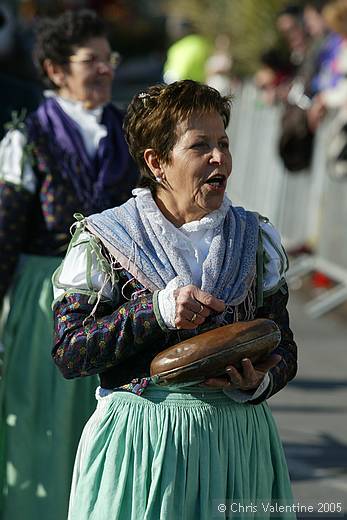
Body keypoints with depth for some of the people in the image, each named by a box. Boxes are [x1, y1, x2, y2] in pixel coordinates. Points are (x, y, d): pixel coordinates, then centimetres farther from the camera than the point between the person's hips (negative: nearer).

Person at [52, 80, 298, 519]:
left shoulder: (255, 240, 8)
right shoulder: (103, 242, -3)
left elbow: (283, 348, 9)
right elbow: (68, 355, -10)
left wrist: (258, 383, -14)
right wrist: (156, 311, -20)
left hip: (238, 438, 3)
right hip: (141, 443, -3)